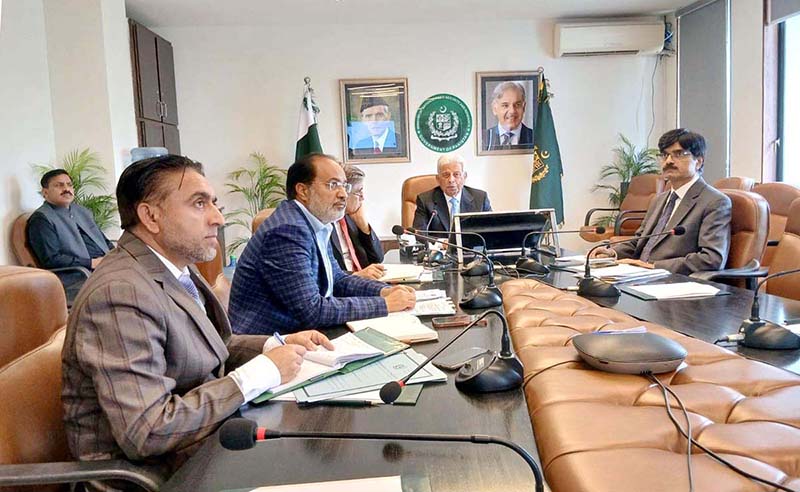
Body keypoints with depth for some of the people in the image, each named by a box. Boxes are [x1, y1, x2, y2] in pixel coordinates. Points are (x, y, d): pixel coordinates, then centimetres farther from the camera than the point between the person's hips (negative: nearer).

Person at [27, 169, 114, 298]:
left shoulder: (82, 211, 25)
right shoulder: (41, 219, 1)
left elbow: (104, 241, 29)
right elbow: (51, 260, -9)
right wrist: (91, 263, -13)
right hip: (78, 278, -8)